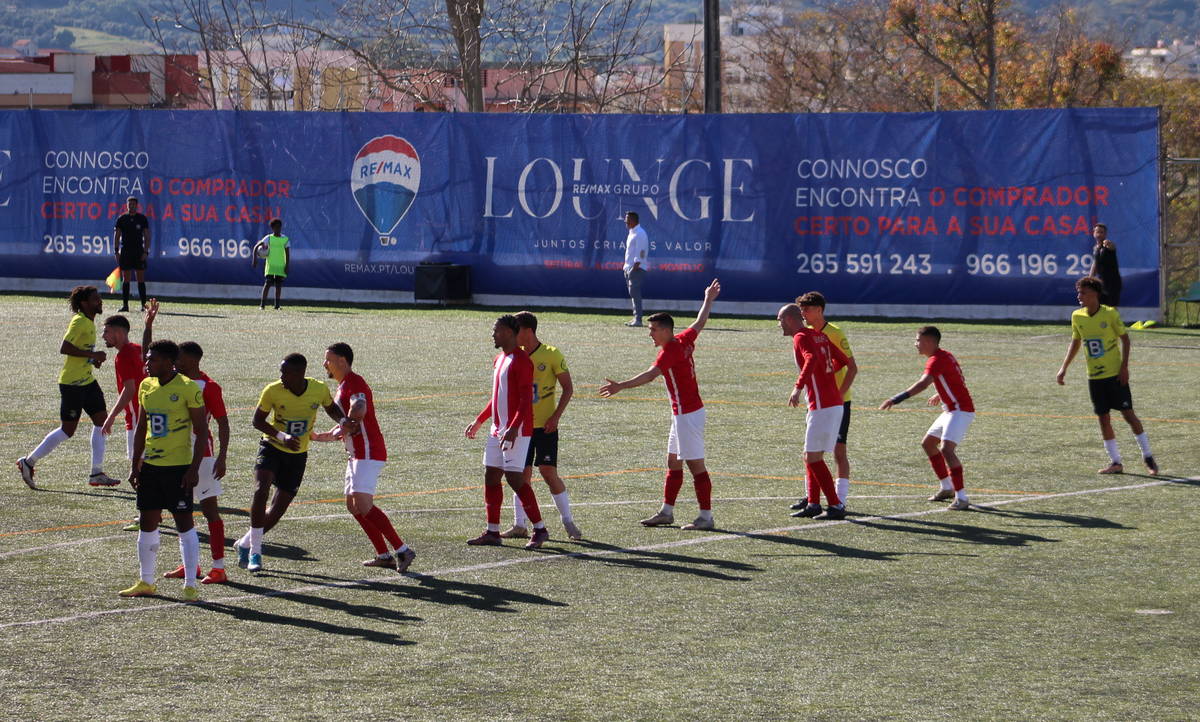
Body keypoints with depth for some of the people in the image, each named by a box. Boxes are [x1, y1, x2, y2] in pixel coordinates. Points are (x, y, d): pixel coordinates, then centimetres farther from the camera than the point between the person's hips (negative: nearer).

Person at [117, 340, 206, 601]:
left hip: (178, 466, -7)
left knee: (184, 522, -4)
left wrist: (194, 469, -16)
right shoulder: (146, 386, 9)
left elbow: (200, 432, -11)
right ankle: (146, 582, 21)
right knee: (147, 522, 10)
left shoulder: (188, 388, -11)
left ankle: (190, 585, 0)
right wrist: (135, 465, 13)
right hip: (150, 465, 7)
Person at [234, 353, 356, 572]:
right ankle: (255, 551, -20)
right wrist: (282, 437, -24)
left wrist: (343, 422, -12)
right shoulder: (272, 391, -18)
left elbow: (331, 408, 9)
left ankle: (245, 544, 25)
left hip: (298, 455, 2)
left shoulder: (320, 390, -13)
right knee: (261, 489, -27)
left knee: (278, 510, 2)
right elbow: (258, 420, -8)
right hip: (272, 447, -2)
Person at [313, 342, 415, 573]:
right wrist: (321, 436, 23)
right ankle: (384, 555, 11)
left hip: (368, 454, -11)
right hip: (356, 455, 11)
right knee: (353, 506, 10)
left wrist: (342, 430, -22)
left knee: (363, 505, -18)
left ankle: (402, 550, -18)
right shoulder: (342, 387, 21)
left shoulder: (354, 383, -12)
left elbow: (359, 410, -34)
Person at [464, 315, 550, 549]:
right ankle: (492, 532, 12)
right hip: (498, 430, 10)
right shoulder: (499, 359, 16)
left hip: (516, 431, -10)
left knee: (515, 477, -10)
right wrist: (479, 421, 26)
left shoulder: (521, 360, -14)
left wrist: (513, 428, -27)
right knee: (491, 476, 7)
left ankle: (540, 529, -3)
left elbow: (526, 399, -20)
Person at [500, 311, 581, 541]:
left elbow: (568, 388, -5)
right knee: (522, 474, 3)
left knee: (549, 472, -8)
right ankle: (520, 525, 8)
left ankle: (568, 521, 5)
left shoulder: (551, 355, -7)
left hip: (545, 426, -5)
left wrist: (556, 416, -14)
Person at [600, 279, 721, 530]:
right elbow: (700, 323, 25)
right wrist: (708, 300, 41)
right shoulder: (684, 340, 6)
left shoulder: (670, 351, -19)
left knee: (696, 465, -5)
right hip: (683, 413, 10)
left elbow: (650, 375, -33)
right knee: (673, 463, 15)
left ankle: (706, 516, -2)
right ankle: (667, 512, 22)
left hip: (687, 414, -10)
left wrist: (621, 386, -42)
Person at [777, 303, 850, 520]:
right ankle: (813, 504, 16)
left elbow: (812, 358, -29)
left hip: (822, 406, -9)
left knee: (813, 458, -5)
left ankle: (836, 506, -6)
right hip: (835, 403, 9)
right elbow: (843, 361, 20)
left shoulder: (801, 337, -9)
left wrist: (798, 387, -35)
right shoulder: (820, 336, 16)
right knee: (811, 457, 14)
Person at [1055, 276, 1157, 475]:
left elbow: (1125, 338, -3)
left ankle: (1147, 456, 8)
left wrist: (1124, 366, -10)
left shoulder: (1110, 314, -11)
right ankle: (1115, 462, 11)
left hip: (1115, 374, -4)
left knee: (1128, 413, -4)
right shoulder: (1077, 317, 3)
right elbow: (1075, 342, 16)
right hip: (1094, 376, 4)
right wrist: (1064, 367, 11)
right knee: (1103, 418, 3)